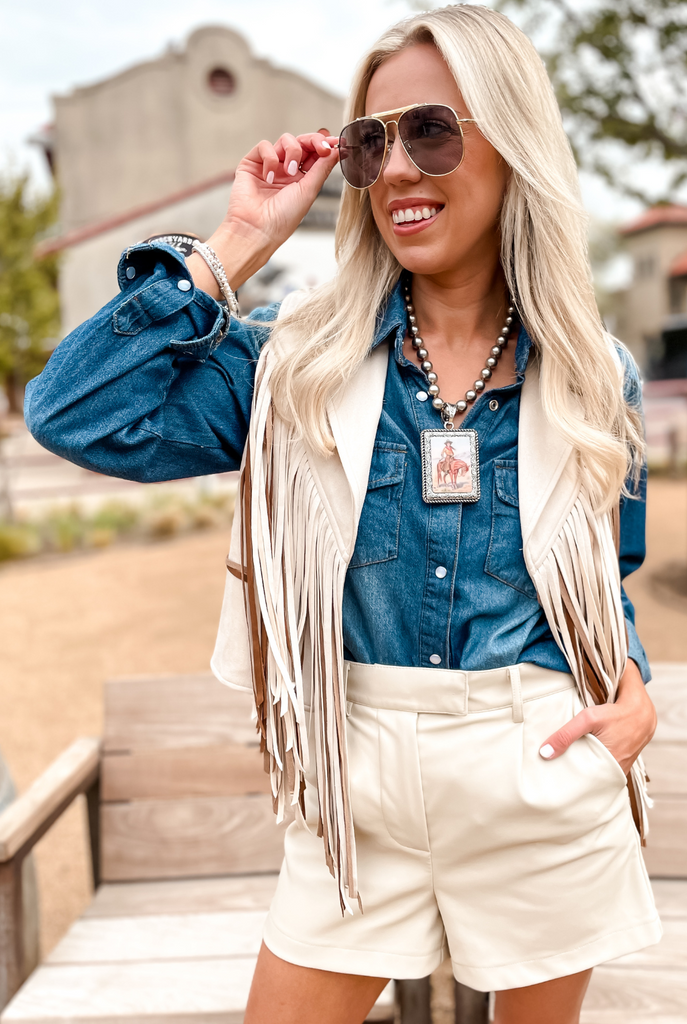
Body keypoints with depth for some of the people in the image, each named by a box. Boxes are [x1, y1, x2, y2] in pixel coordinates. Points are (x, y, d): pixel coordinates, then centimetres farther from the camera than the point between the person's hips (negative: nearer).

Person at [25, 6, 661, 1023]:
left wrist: (635, 697, -7)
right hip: (360, 786, 0)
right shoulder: (303, 359, -4)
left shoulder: (594, 377, 0)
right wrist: (236, 246, -12)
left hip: (545, 782, 1)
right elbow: (79, 416, -14)